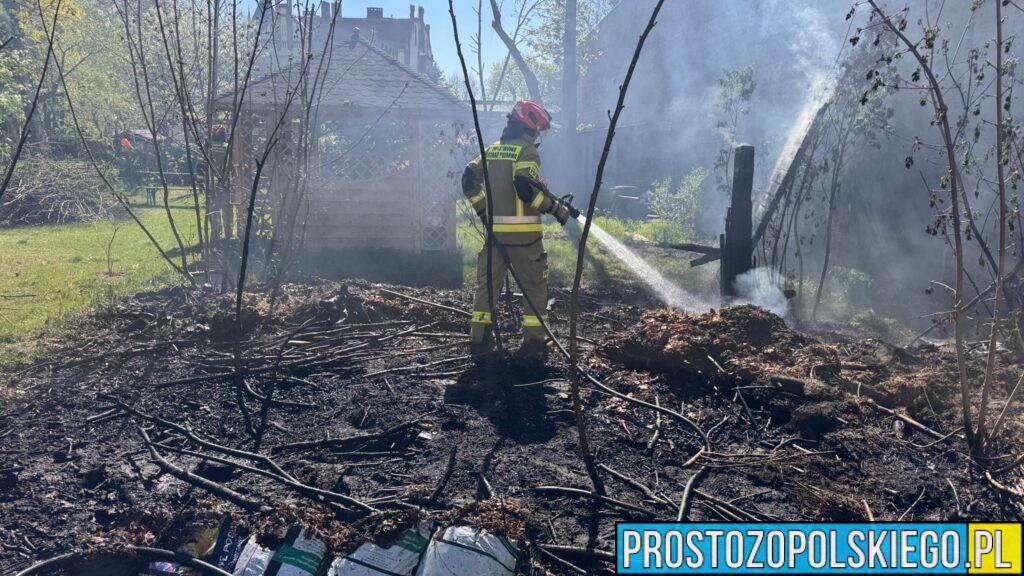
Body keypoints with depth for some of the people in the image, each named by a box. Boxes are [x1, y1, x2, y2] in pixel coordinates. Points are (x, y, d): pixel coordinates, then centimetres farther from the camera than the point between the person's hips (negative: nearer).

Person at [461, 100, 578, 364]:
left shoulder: (492, 150, 13)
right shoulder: (526, 151, -9)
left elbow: (469, 180, 13)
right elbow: (526, 188, -22)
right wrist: (557, 208, -14)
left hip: (494, 230, 6)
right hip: (522, 233, -6)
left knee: (487, 284, 11)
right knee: (534, 288, 6)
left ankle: (480, 342, 11)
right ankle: (533, 345, 5)